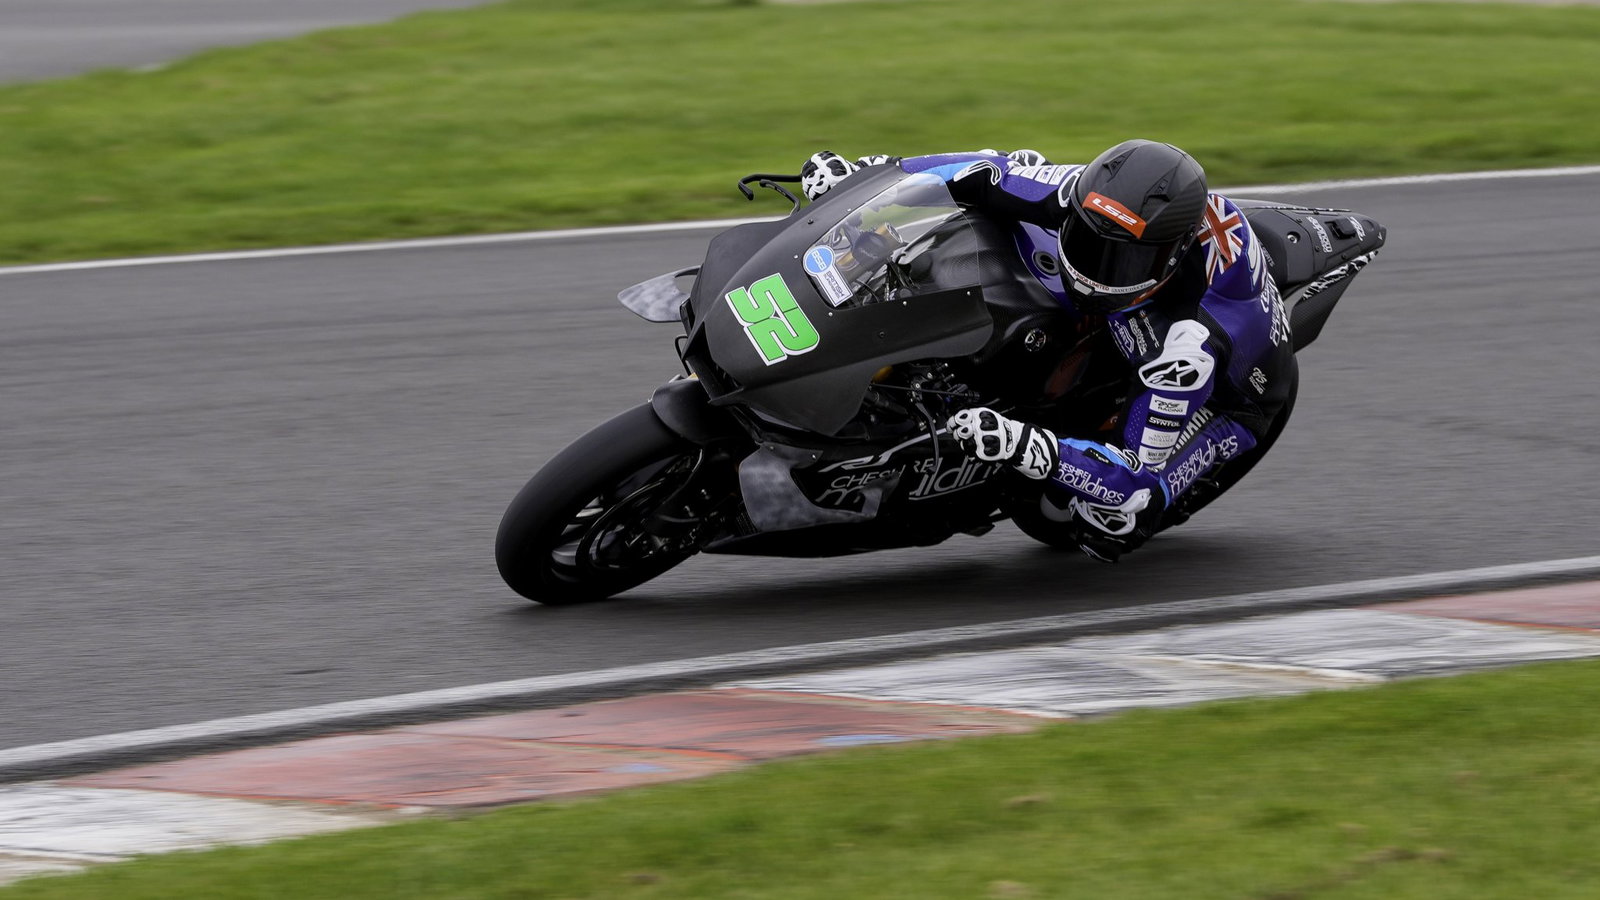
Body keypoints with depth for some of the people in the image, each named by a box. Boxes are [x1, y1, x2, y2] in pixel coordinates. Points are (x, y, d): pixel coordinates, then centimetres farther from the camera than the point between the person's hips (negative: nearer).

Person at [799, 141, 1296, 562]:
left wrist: (1027, 448, -58)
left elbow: (1142, 482, -44)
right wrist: (865, 171, -25)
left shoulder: (1191, 339, -47)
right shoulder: (1097, 193, -33)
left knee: (1106, 525, -26)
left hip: (1231, 392, -6)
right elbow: (997, 172, -17)